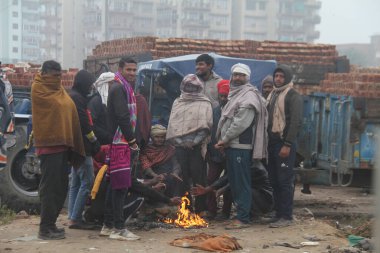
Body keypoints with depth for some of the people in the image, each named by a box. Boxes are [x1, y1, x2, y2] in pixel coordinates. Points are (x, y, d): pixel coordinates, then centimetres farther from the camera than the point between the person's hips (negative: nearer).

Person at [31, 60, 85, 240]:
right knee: (50, 188, -8)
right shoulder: (38, 90, -6)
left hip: (63, 144, 8)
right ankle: (45, 228, -3)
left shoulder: (59, 91, 17)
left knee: (61, 187, 11)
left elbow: (70, 116, 15)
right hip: (49, 145, -8)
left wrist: (72, 145, 10)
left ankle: (50, 224, 20)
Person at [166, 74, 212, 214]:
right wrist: (178, 140, -4)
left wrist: (195, 140, -13)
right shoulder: (177, 103, 21)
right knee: (182, 178, 3)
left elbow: (206, 124, -2)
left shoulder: (204, 104, 9)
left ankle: (200, 208, -2)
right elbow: (172, 123, 12)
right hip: (180, 145, 3)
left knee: (198, 177, -6)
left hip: (197, 146, -3)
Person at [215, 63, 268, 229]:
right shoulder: (235, 94, 22)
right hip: (231, 145, 10)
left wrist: (224, 139, -12)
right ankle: (241, 213, 21)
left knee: (242, 183, -8)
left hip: (241, 146, -10)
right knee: (234, 181, 13)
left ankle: (243, 218, -7)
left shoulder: (249, 96, -9)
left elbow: (241, 123, -17)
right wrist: (223, 141, 9)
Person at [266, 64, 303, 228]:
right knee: (274, 180, 9)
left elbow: (296, 122, -15)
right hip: (272, 142, 8)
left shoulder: (293, 96, -6)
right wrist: (267, 141, 13)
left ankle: (286, 216, -5)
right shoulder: (272, 95, 18)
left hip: (285, 143, -8)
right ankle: (278, 213, 16)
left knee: (285, 181, -8)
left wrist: (287, 144, -21)